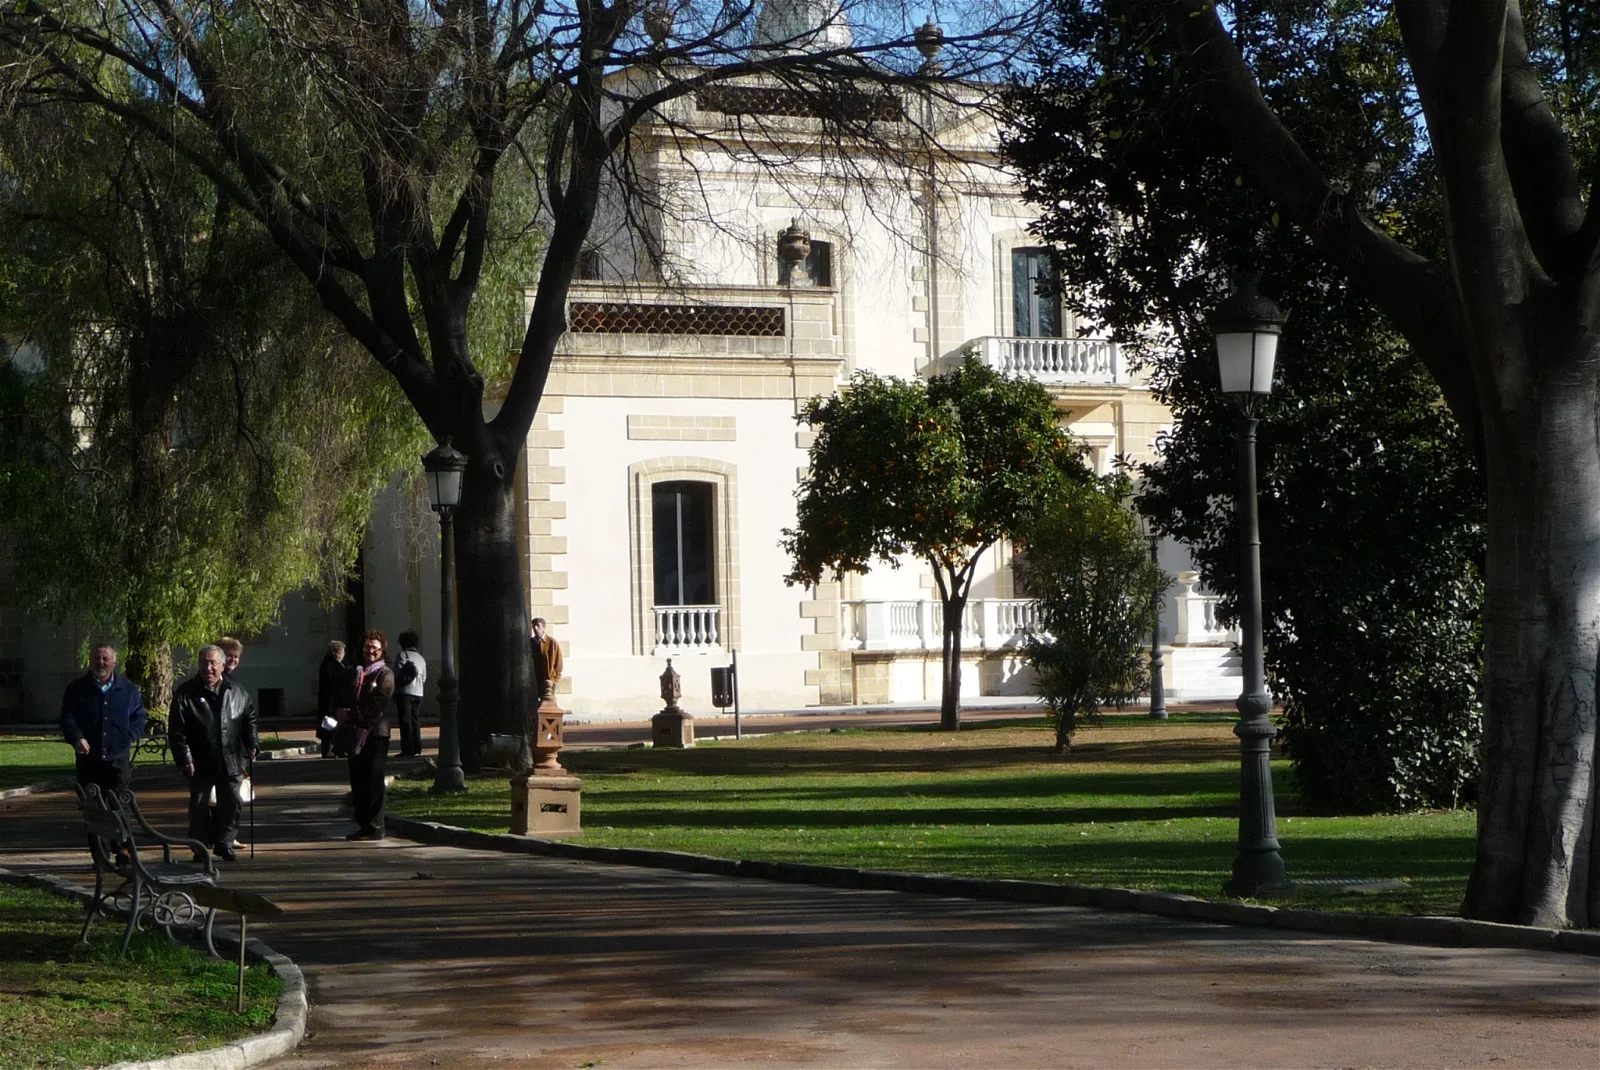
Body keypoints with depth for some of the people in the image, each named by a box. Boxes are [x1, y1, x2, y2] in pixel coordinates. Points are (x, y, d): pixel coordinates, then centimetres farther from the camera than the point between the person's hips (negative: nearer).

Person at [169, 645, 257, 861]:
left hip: (230, 761, 3)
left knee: (231, 804, 4)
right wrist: (184, 760, -13)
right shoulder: (186, 694, -5)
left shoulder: (236, 692, 6)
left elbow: (249, 718, 19)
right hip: (200, 763, -3)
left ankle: (225, 843, 18)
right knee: (199, 807, 5)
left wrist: (251, 743, 6)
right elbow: (177, 731, -7)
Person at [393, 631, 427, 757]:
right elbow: (424, 678, 15)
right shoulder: (421, 658, 14)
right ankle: (417, 748, 8)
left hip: (404, 692, -6)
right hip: (418, 693, 6)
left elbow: (397, 674, -11)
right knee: (415, 721, 11)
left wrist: (395, 690, -3)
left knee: (405, 722, -5)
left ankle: (407, 749, -9)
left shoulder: (402, 655, -5)